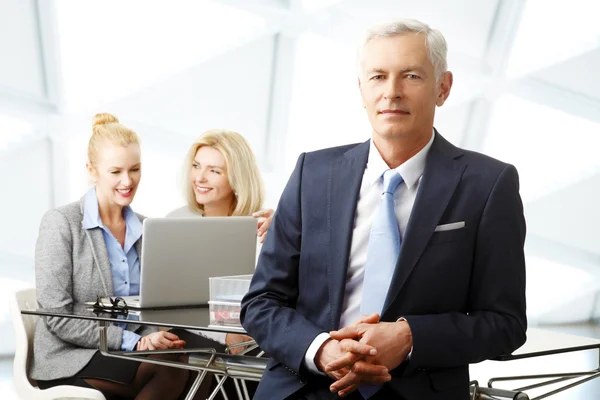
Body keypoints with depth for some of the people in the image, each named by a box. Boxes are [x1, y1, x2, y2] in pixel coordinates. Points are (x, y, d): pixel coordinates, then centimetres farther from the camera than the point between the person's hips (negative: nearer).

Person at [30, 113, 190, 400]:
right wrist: (133, 341, -21)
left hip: (128, 354, 6)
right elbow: (57, 317, -13)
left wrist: (151, 337, -13)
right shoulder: (60, 223, -6)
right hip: (67, 362, -6)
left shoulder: (145, 228, 12)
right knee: (171, 371, -31)